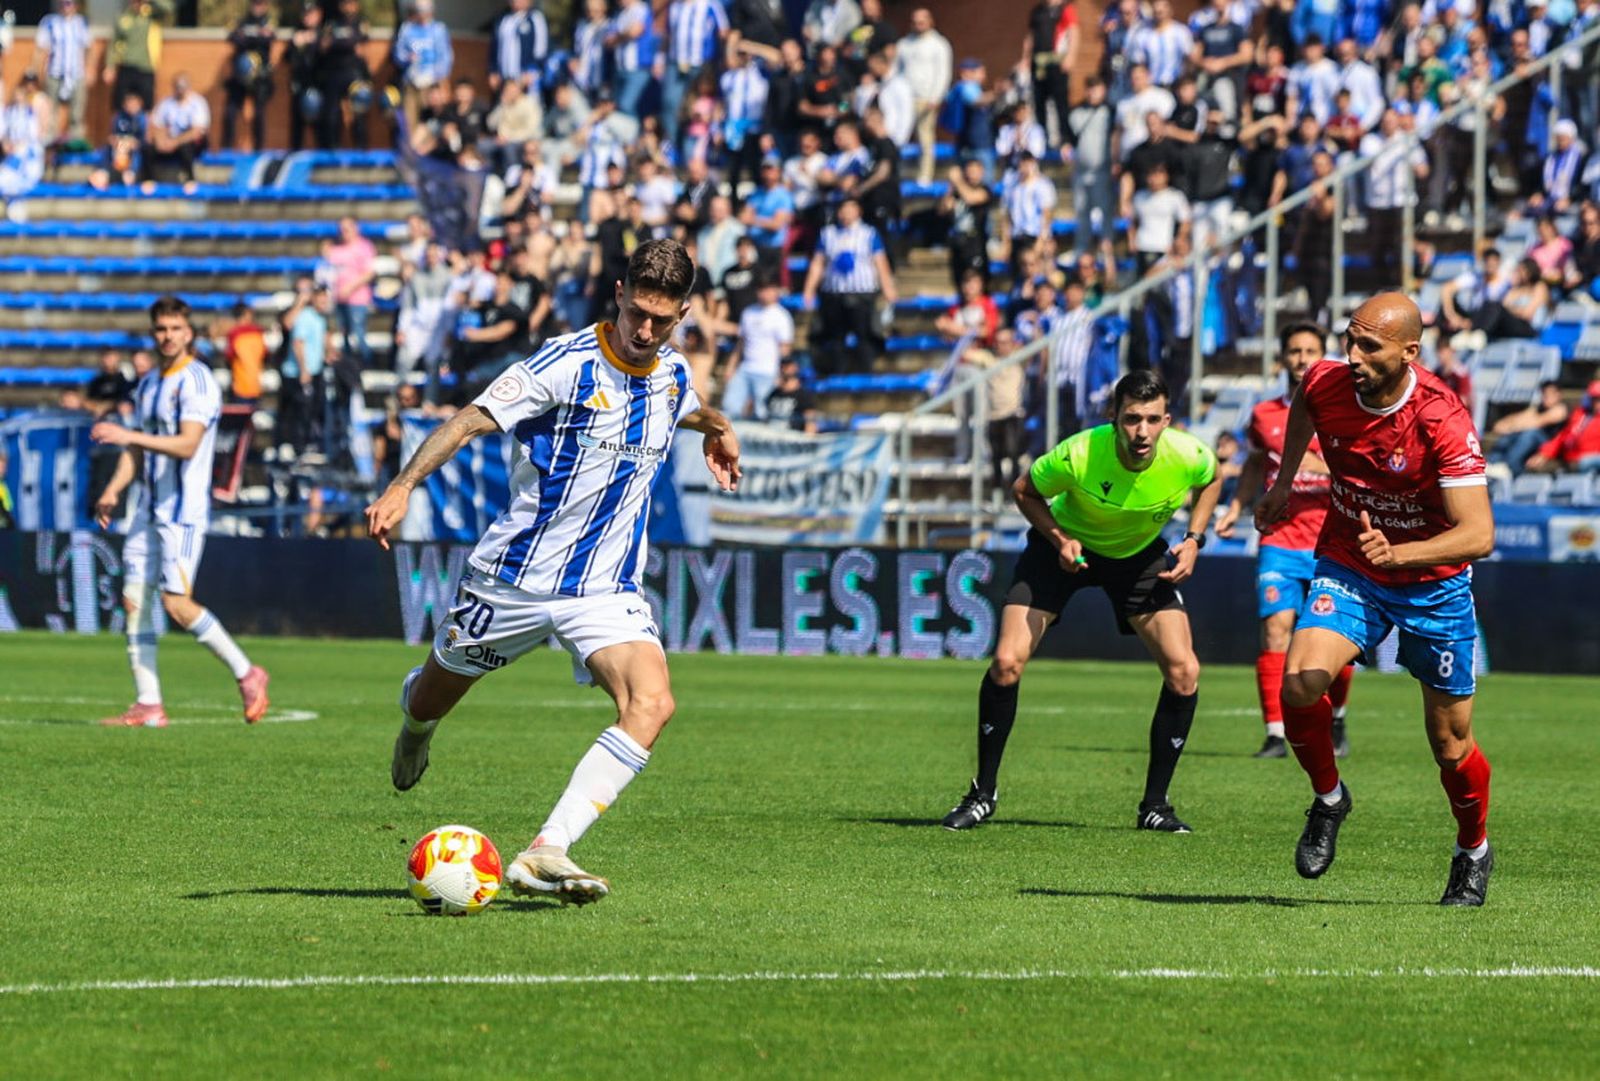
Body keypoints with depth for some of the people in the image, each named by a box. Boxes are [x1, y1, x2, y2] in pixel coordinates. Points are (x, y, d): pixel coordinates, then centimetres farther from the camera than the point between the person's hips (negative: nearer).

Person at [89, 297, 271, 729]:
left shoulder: (196, 381, -11)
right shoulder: (148, 385, 15)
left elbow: (187, 445, -23)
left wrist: (129, 435, -29)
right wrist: (113, 490, 6)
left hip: (184, 510, -8)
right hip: (149, 509, 8)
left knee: (176, 603, -14)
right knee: (134, 598, 2)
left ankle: (247, 674, 0)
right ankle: (148, 705, 4)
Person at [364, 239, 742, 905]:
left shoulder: (672, 376, 4)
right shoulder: (567, 363, -16)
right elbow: (473, 419, -24)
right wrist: (403, 486, -36)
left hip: (606, 592, 3)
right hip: (516, 576, -3)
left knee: (651, 704, -25)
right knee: (432, 699, 17)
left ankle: (545, 854, -31)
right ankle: (416, 724, 58)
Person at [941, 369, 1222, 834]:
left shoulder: (1189, 456, -26)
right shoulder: (1078, 455, -33)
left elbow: (1211, 481, 1)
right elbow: (1025, 491, -13)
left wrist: (1194, 540, -12)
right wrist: (1060, 540, -27)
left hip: (1141, 554, 2)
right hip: (1067, 545, -2)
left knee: (1184, 673, -12)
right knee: (1007, 662, -16)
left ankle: (1155, 805, 3)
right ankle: (983, 792, 3)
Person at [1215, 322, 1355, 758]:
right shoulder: (1264, 415, 9)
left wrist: (1324, 466, -21)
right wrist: (1236, 507, 15)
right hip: (1279, 541, 1)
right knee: (1276, 629, -14)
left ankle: (1335, 720, 28)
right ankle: (1275, 735, -13)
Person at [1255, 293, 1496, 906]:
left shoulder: (1442, 420, -27)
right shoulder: (1326, 384, -14)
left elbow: (1478, 534, -32)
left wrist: (1397, 553, -45)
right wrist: (1284, 482, 15)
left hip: (1433, 585, -3)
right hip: (1346, 572, 3)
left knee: (1450, 744, 6)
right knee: (1300, 682, -25)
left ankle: (1474, 852, 36)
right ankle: (1328, 798, 4)